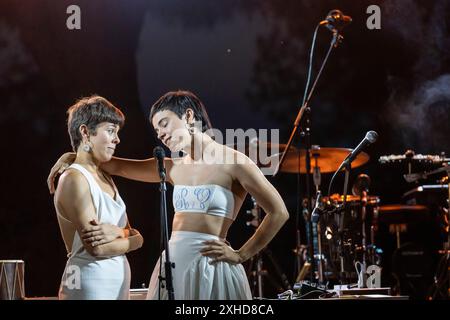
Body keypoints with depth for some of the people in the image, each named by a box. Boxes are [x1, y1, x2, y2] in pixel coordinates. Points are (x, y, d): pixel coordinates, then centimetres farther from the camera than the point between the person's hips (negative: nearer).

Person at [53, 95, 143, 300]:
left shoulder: (105, 178, 15)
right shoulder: (74, 179, -11)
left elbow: (135, 236, 8)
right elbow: (97, 247, -18)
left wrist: (118, 232, -13)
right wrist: (132, 239, -2)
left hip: (118, 286, 8)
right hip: (90, 287, -8)